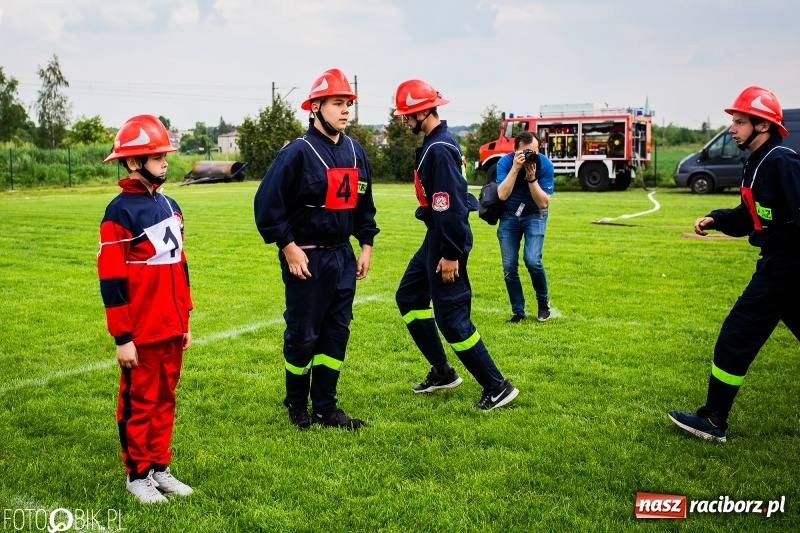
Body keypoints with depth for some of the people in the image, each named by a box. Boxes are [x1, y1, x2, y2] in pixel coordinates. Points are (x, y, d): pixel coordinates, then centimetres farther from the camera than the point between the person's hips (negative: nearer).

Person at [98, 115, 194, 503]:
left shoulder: (170, 206, 9)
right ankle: (137, 474, 22)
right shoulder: (120, 212, -13)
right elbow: (111, 281, -15)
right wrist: (122, 338, -14)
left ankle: (160, 467, 29)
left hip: (171, 329, 7)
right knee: (139, 403, 7)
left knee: (165, 400, 15)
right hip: (141, 333, -7)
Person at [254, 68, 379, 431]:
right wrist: (289, 248, -15)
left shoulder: (355, 152, 8)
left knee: (336, 333, 10)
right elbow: (267, 204, -15)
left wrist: (366, 246, 12)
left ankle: (325, 408, 22)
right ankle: (296, 404, 26)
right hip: (306, 260, -6)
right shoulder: (297, 152, -14)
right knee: (302, 336, 4)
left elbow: (364, 203, 17)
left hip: (343, 257, 7)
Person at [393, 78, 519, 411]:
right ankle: (442, 372, 26)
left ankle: (498, 387, 4)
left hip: (447, 239, -11)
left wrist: (451, 254, -24)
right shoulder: (433, 143, 11)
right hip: (436, 236, 11)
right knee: (409, 297, 18)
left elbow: (451, 205, -25)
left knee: (451, 318, -5)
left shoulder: (439, 149, -20)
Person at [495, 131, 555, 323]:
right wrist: (515, 168, -34)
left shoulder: (545, 164, -18)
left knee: (532, 260, -19)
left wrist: (531, 177, -32)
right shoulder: (505, 162, -17)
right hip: (509, 216, 1)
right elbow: (502, 195, -27)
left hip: (534, 215, -1)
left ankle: (543, 301, 7)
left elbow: (543, 202, -20)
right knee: (509, 266, -4)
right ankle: (518, 311, 12)